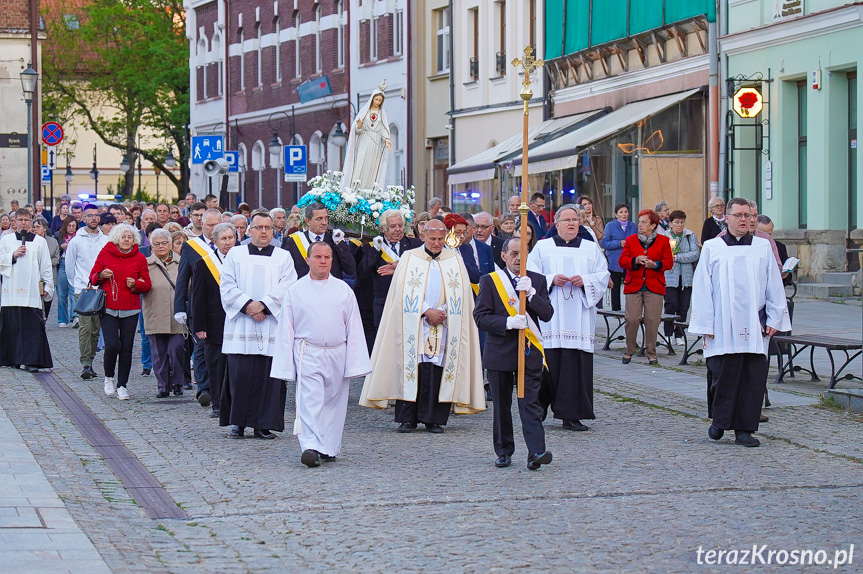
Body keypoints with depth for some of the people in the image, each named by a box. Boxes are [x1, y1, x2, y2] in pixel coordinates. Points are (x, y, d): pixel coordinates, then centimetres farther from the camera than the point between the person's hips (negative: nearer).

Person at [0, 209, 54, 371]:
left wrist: (48, 286, 5)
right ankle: (14, 359, 9)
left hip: (32, 290, -1)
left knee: (33, 325, -9)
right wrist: (13, 255, -7)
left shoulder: (39, 241, 11)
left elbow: (46, 266, 11)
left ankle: (31, 361, -11)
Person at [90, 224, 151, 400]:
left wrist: (135, 284, -10)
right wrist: (101, 275, -12)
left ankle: (122, 385, 11)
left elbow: (147, 285, 10)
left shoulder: (140, 258, 6)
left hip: (130, 309, 1)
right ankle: (109, 378, 12)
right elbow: (93, 278, 9)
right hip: (108, 308, -1)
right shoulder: (105, 253, 3)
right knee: (112, 344, -13)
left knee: (126, 347, 0)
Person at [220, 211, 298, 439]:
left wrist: (263, 305, -14)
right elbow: (227, 286, 2)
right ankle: (238, 423, 5)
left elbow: (286, 288, -1)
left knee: (269, 375, -3)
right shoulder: (235, 254, 11)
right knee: (240, 375, -4)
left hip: (272, 324, 0)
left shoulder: (283, 257, 11)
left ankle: (263, 425, 1)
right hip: (241, 324, 0)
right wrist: (247, 305, -11)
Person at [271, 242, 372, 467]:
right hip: (308, 354, -2)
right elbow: (286, 330, 7)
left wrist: (354, 363, 3)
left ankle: (329, 448, 18)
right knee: (309, 401, -14)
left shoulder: (343, 290, 9)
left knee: (334, 403, 7)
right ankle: (311, 447, -23)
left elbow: (354, 329, 9)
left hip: (337, 355, 2)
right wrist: (286, 366, 1)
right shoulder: (295, 291, 5)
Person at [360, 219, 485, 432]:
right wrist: (427, 312, -12)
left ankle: (434, 419, 1)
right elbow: (405, 293, -1)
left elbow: (460, 294, 5)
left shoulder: (455, 261, 10)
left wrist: (441, 313, -8)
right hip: (415, 325, -1)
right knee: (411, 368, -5)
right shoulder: (409, 258, 6)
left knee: (437, 371, -4)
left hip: (444, 325, 1)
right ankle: (407, 418, 0)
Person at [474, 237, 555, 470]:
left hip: (529, 353, 0)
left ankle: (536, 452, -16)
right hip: (500, 352, 0)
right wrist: (507, 323, -20)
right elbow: (480, 317, -5)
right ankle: (504, 452, 19)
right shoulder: (489, 281, 2)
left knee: (530, 403, -8)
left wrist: (531, 294, -17)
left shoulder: (537, 281, 8)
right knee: (501, 405, 8)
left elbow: (547, 314, -2)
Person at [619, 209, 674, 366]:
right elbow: (622, 260, 5)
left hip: (654, 287, -1)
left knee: (652, 320, -3)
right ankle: (629, 351, 13)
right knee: (632, 319, -6)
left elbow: (668, 262, 4)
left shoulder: (663, 241, 6)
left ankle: (651, 354, 9)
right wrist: (635, 260, -13)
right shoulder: (631, 240, 9)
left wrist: (655, 264, -15)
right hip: (634, 286, 1)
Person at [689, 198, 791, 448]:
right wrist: (705, 325, -2)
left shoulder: (763, 247, 10)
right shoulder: (712, 248, 5)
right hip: (723, 327, -2)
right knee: (722, 376, -1)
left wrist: (774, 319, 4)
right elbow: (702, 289, 3)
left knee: (753, 378, -1)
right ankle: (719, 420, 20)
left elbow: (774, 286, 11)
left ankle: (744, 429, 6)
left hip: (754, 328, 2)